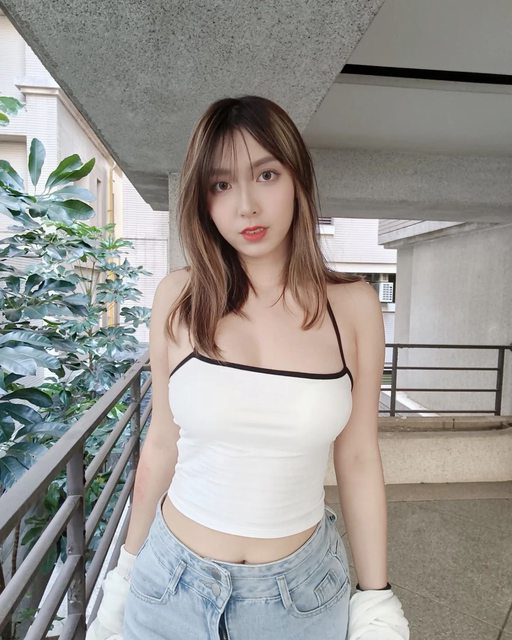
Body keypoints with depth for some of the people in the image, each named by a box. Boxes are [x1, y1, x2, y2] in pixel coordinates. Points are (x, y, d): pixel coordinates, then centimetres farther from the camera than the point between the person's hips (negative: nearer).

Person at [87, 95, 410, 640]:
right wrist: (125, 572, 7)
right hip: (171, 581, 1)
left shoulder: (353, 306, -12)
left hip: (302, 593, 1)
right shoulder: (179, 297, -12)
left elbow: (359, 462, -5)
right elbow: (162, 444, -2)